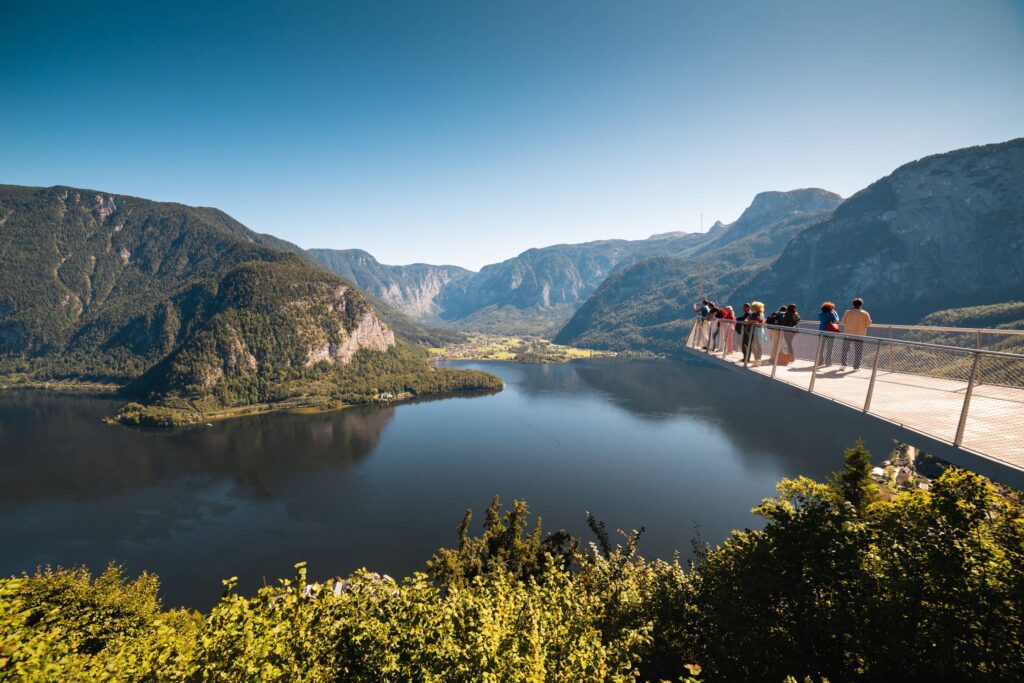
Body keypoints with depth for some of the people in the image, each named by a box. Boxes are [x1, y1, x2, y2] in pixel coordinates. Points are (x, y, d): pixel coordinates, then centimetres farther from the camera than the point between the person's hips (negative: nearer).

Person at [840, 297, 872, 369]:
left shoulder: (848, 312, -2)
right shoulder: (865, 313, -2)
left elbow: (842, 321, 4)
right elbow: (868, 324, 0)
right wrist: (862, 324, 17)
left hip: (848, 334, 1)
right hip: (860, 335, -1)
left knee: (845, 350, 13)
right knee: (858, 352, 6)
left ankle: (843, 364, 11)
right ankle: (856, 367, 5)